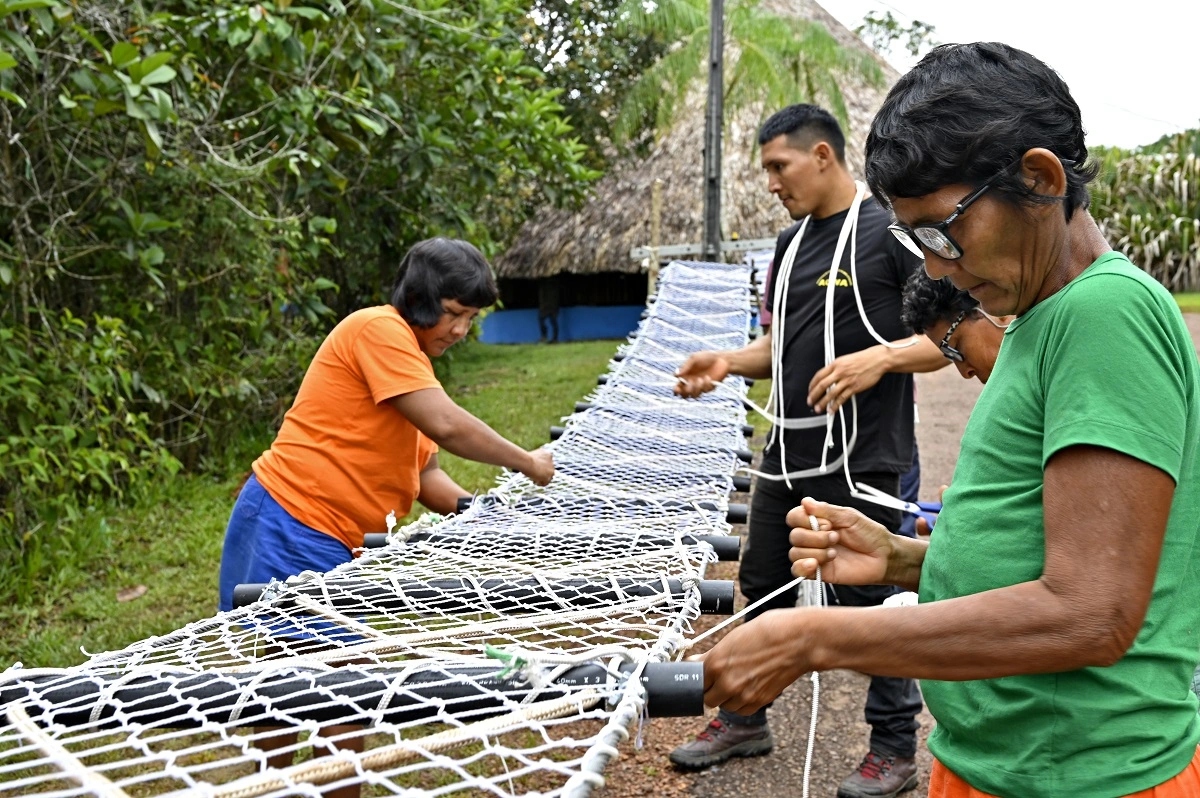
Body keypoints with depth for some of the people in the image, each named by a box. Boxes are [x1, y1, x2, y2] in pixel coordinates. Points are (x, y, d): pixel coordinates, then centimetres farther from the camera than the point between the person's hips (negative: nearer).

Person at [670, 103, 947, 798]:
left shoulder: (891, 232, -10)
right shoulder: (792, 242, 12)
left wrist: (882, 356, -27)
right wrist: (729, 362, 1)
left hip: (863, 459, -7)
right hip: (789, 453, 8)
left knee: (870, 600, 4)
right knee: (764, 586, 16)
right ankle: (746, 719, 34)